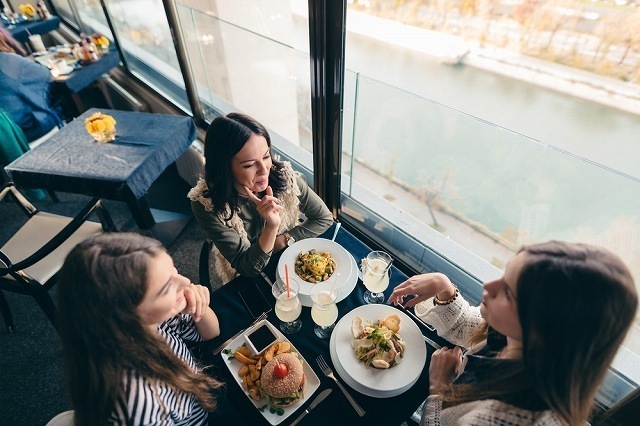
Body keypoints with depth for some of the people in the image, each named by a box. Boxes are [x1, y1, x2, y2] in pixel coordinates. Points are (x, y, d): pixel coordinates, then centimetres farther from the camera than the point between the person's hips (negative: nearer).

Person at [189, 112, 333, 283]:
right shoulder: (206, 205, -26)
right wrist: (272, 226, -40)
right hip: (246, 282, -3)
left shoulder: (283, 176, -20)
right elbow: (247, 268, -23)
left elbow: (324, 218, -6)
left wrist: (283, 240, -18)